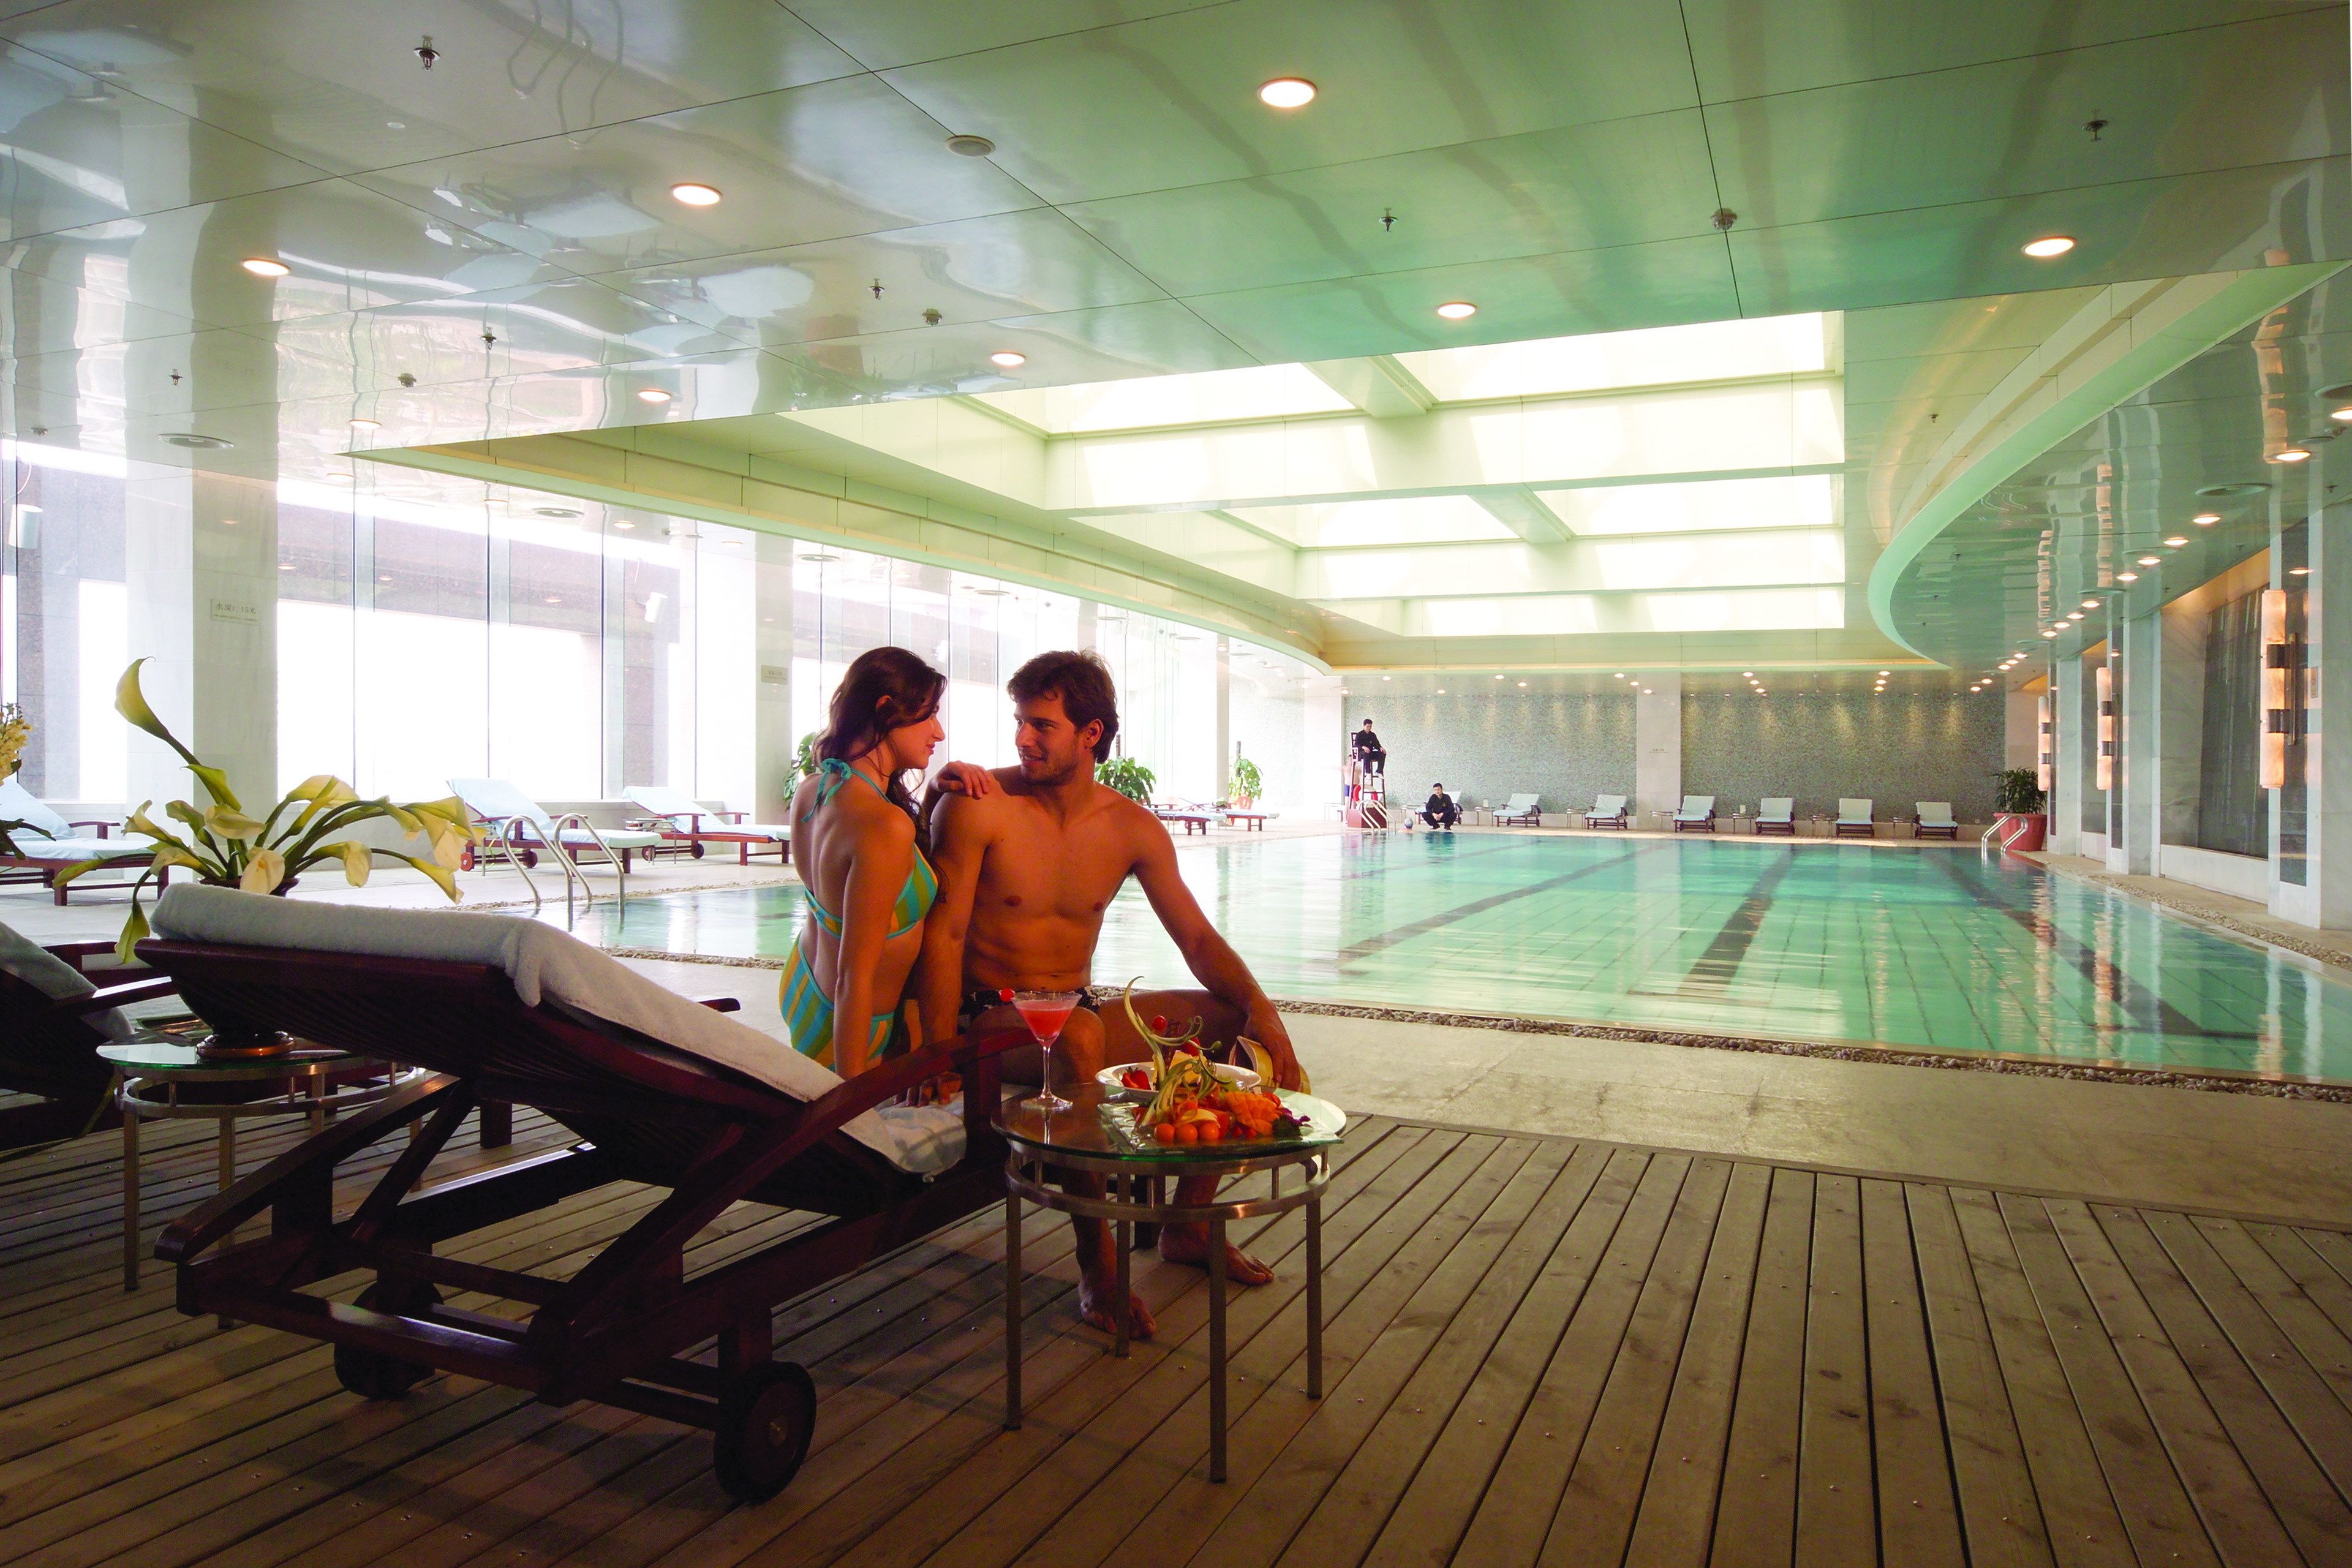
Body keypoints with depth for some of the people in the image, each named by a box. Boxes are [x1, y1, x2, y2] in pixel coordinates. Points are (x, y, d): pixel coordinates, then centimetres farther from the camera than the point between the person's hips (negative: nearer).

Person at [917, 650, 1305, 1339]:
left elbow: (1198, 939, 2)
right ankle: (1097, 1263, -24)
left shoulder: (1134, 830, 2)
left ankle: (1187, 1224, 8)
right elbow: (943, 933, -15)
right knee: (1079, 1035, -39)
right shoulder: (977, 807, -11)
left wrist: (1259, 1007, -15)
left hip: (1082, 1010, 6)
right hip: (990, 1017, -6)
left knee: (1239, 1022, -5)